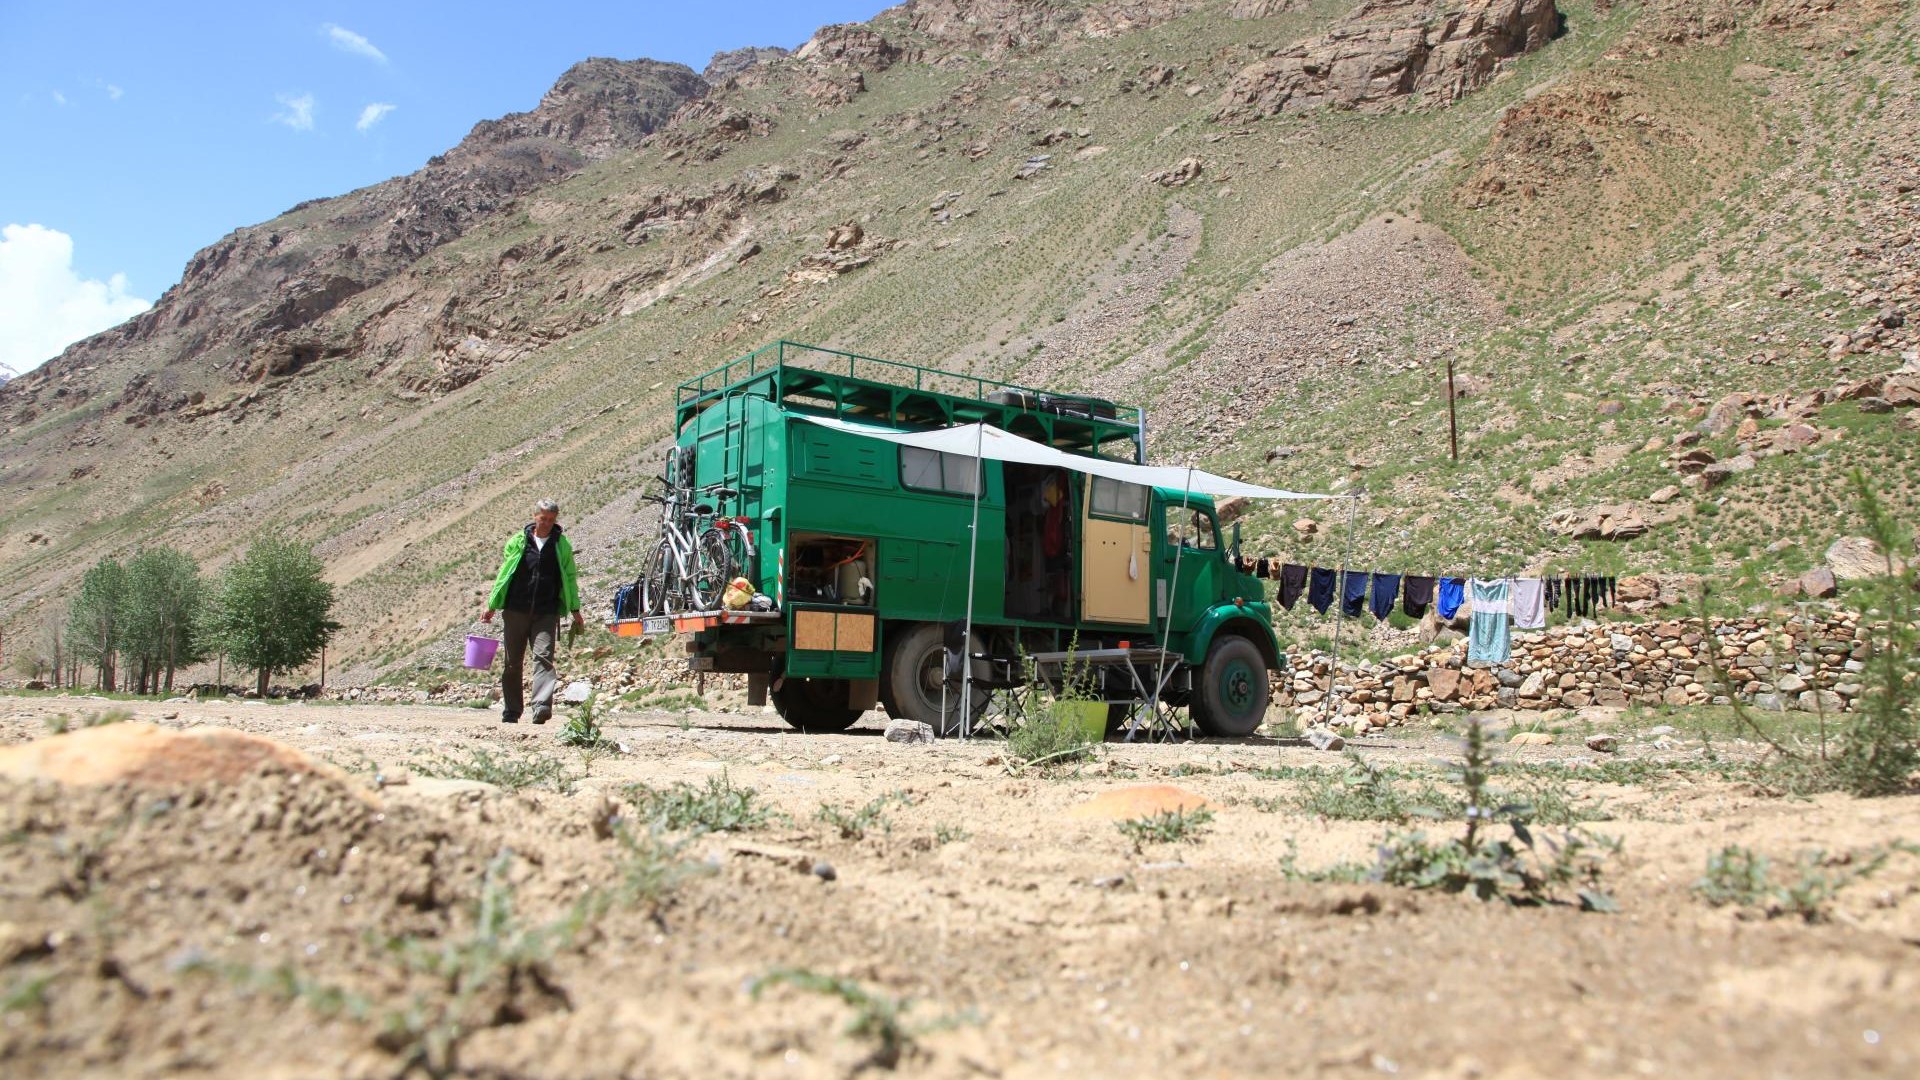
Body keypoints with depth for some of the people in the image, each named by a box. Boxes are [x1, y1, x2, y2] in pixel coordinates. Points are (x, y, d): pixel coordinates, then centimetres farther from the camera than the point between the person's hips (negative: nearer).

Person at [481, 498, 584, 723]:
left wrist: (575, 611, 8)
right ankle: (510, 712, 18)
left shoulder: (562, 545, 7)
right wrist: (491, 606, 10)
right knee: (512, 662, 7)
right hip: (516, 610, 1)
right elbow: (503, 574, 11)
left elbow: (570, 578, 11)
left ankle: (542, 707, -25)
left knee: (544, 657, -16)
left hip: (547, 613, -1)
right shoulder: (518, 541, 6)